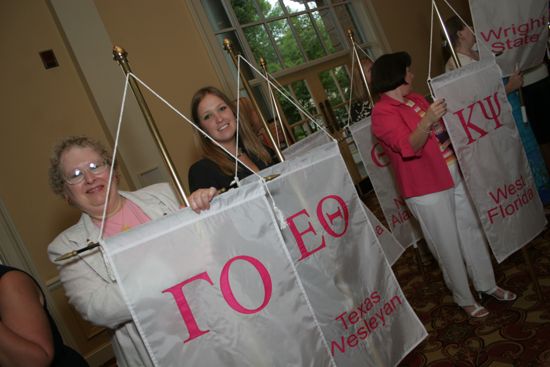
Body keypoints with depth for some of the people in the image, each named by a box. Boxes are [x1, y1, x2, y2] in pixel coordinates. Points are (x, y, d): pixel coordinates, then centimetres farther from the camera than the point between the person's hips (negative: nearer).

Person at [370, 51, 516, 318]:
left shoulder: (414, 98, 11)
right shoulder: (382, 113, -16)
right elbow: (409, 146, -31)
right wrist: (426, 122, -45)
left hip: (454, 178, 8)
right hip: (427, 191, -8)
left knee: (473, 231, 17)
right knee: (449, 246, 5)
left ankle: (487, 284, 35)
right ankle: (464, 299, 24)